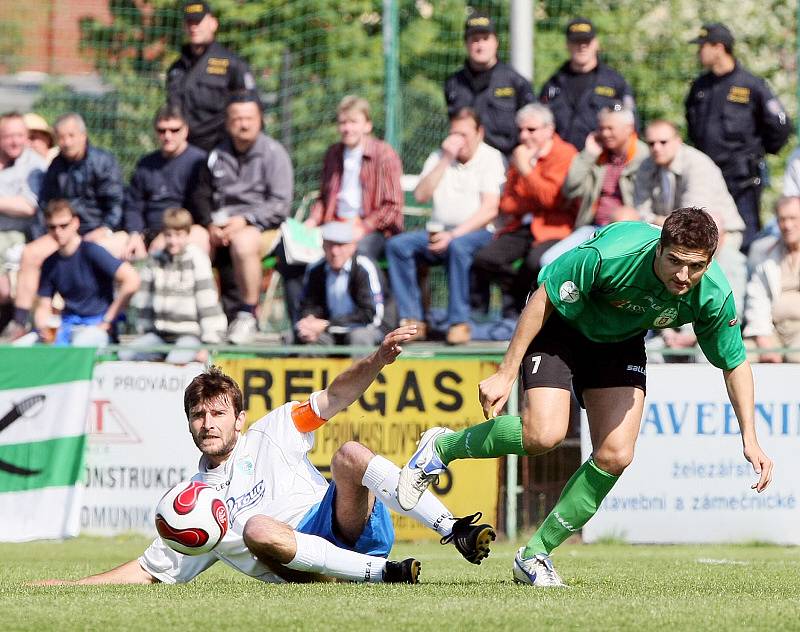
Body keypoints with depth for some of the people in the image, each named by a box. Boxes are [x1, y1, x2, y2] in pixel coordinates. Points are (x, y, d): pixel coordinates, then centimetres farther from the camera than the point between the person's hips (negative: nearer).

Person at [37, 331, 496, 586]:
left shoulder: (271, 434, 17)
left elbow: (336, 397, 7)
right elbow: (147, 572, 22)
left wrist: (378, 360, -13)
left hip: (350, 530, 0)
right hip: (300, 569, 0)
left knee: (350, 455, -26)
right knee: (257, 529, -34)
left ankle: (455, 531, -29)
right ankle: (380, 573, -33)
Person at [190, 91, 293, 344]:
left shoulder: (273, 153, 1)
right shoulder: (218, 155, 15)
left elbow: (280, 204, -6)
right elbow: (201, 195, 18)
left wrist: (245, 220, -17)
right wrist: (211, 225, -2)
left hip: (262, 228, -5)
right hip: (221, 226, 5)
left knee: (243, 242, -39)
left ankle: (247, 315, -26)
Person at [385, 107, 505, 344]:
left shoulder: (490, 158, 1)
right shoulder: (438, 158, 16)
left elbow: (490, 209, -10)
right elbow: (421, 195, 1)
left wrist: (454, 234, -20)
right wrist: (446, 160, -6)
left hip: (475, 232, -5)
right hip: (438, 231, 5)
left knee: (458, 246, -39)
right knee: (397, 244, -21)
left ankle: (459, 322, -34)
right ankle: (413, 320, -22)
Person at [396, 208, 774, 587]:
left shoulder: (714, 295, -24)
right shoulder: (611, 255, -37)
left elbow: (734, 363, -6)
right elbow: (543, 298, -23)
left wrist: (750, 438, -11)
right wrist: (505, 373, -21)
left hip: (621, 341, 4)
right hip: (560, 326, -4)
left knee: (615, 455, -12)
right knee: (544, 433, -24)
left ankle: (536, 554, 6)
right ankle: (442, 447, 4)